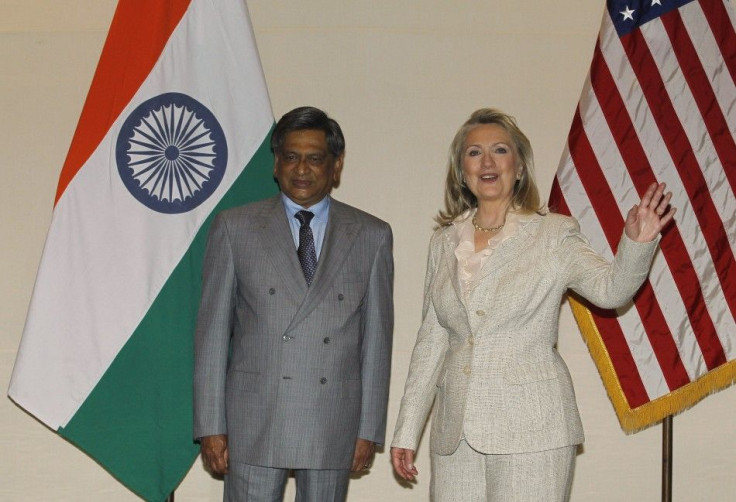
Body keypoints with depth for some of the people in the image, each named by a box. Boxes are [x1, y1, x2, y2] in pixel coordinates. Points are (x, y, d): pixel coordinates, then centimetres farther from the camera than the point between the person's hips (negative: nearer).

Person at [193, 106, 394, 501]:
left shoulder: (371, 236, 7)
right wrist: (211, 425, -2)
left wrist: (370, 429, 3)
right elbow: (212, 331, 3)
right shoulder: (234, 228, 4)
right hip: (254, 421, -1)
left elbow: (376, 337, 6)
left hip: (334, 426, 1)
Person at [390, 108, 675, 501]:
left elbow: (610, 288, -15)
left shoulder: (553, 234, 0)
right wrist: (407, 431, 12)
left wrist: (637, 244, -34)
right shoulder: (445, 243, 12)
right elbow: (431, 340, 14)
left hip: (530, 428, -4)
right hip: (455, 431, 4)